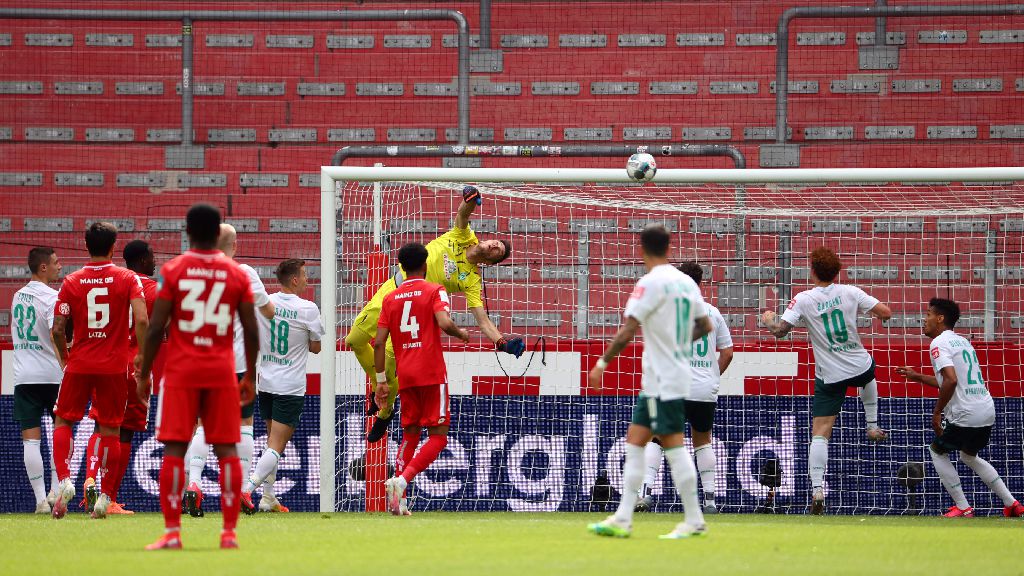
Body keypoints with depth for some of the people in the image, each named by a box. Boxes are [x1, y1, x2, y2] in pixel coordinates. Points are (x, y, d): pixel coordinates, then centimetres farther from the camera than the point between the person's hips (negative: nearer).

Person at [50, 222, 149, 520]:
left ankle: (64, 479, -9)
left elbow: (57, 330, -2)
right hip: (114, 366, 0)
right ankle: (105, 496, 6)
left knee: (63, 420, 12)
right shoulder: (128, 279, -2)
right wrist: (142, 357, -3)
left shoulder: (72, 282, 1)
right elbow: (142, 321, -14)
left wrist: (65, 359, 13)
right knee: (110, 428, 7)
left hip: (79, 364, 0)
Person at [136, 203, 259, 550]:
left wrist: (144, 374, 4)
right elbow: (251, 332, 5)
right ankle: (229, 532, 0)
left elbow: (156, 329, -5)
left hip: (181, 372, -2)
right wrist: (250, 377, 16)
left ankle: (172, 532, -7)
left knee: (174, 449, -1)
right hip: (222, 372, 2)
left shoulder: (173, 271, -2)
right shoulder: (237, 274, 4)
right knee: (226, 450, 3)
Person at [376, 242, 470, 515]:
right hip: (432, 374, -5)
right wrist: (461, 334, 1)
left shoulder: (390, 298, 11)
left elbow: (379, 342, 6)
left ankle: (398, 501, 4)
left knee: (410, 435, 15)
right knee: (438, 436, -1)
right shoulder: (434, 291, -2)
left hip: (406, 376, 5)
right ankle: (402, 480, -21)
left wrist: (381, 380, 11)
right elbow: (444, 323, -20)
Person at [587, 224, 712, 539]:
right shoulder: (686, 282, 9)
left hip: (662, 381, -9)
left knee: (674, 447, -5)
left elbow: (627, 331, -17)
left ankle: (694, 521, -2)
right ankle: (623, 519, 8)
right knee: (634, 442, 9)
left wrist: (602, 363, -9)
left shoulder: (651, 283, -14)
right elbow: (704, 325, 19)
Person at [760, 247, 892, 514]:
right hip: (860, 367, 3)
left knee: (820, 434, -2)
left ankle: (817, 489, -15)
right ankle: (873, 426, 43)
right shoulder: (850, 292, -6)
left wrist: (768, 320, 7)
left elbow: (779, 330, -16)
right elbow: (886, 313, -7)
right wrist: (879, 311, 17)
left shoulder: (803, 300, -11)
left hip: (830, 376, -3)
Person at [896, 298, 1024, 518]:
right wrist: (918, 377, 33)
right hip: (987, 411, 8)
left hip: (965, 415, -8)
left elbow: (951, 380, -23)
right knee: (969, 456, 29)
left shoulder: (939, 343, -9)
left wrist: (937, 412, -14)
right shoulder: (962, 341, 20)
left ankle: (963, 508, 8)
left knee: (937, 450, 14)